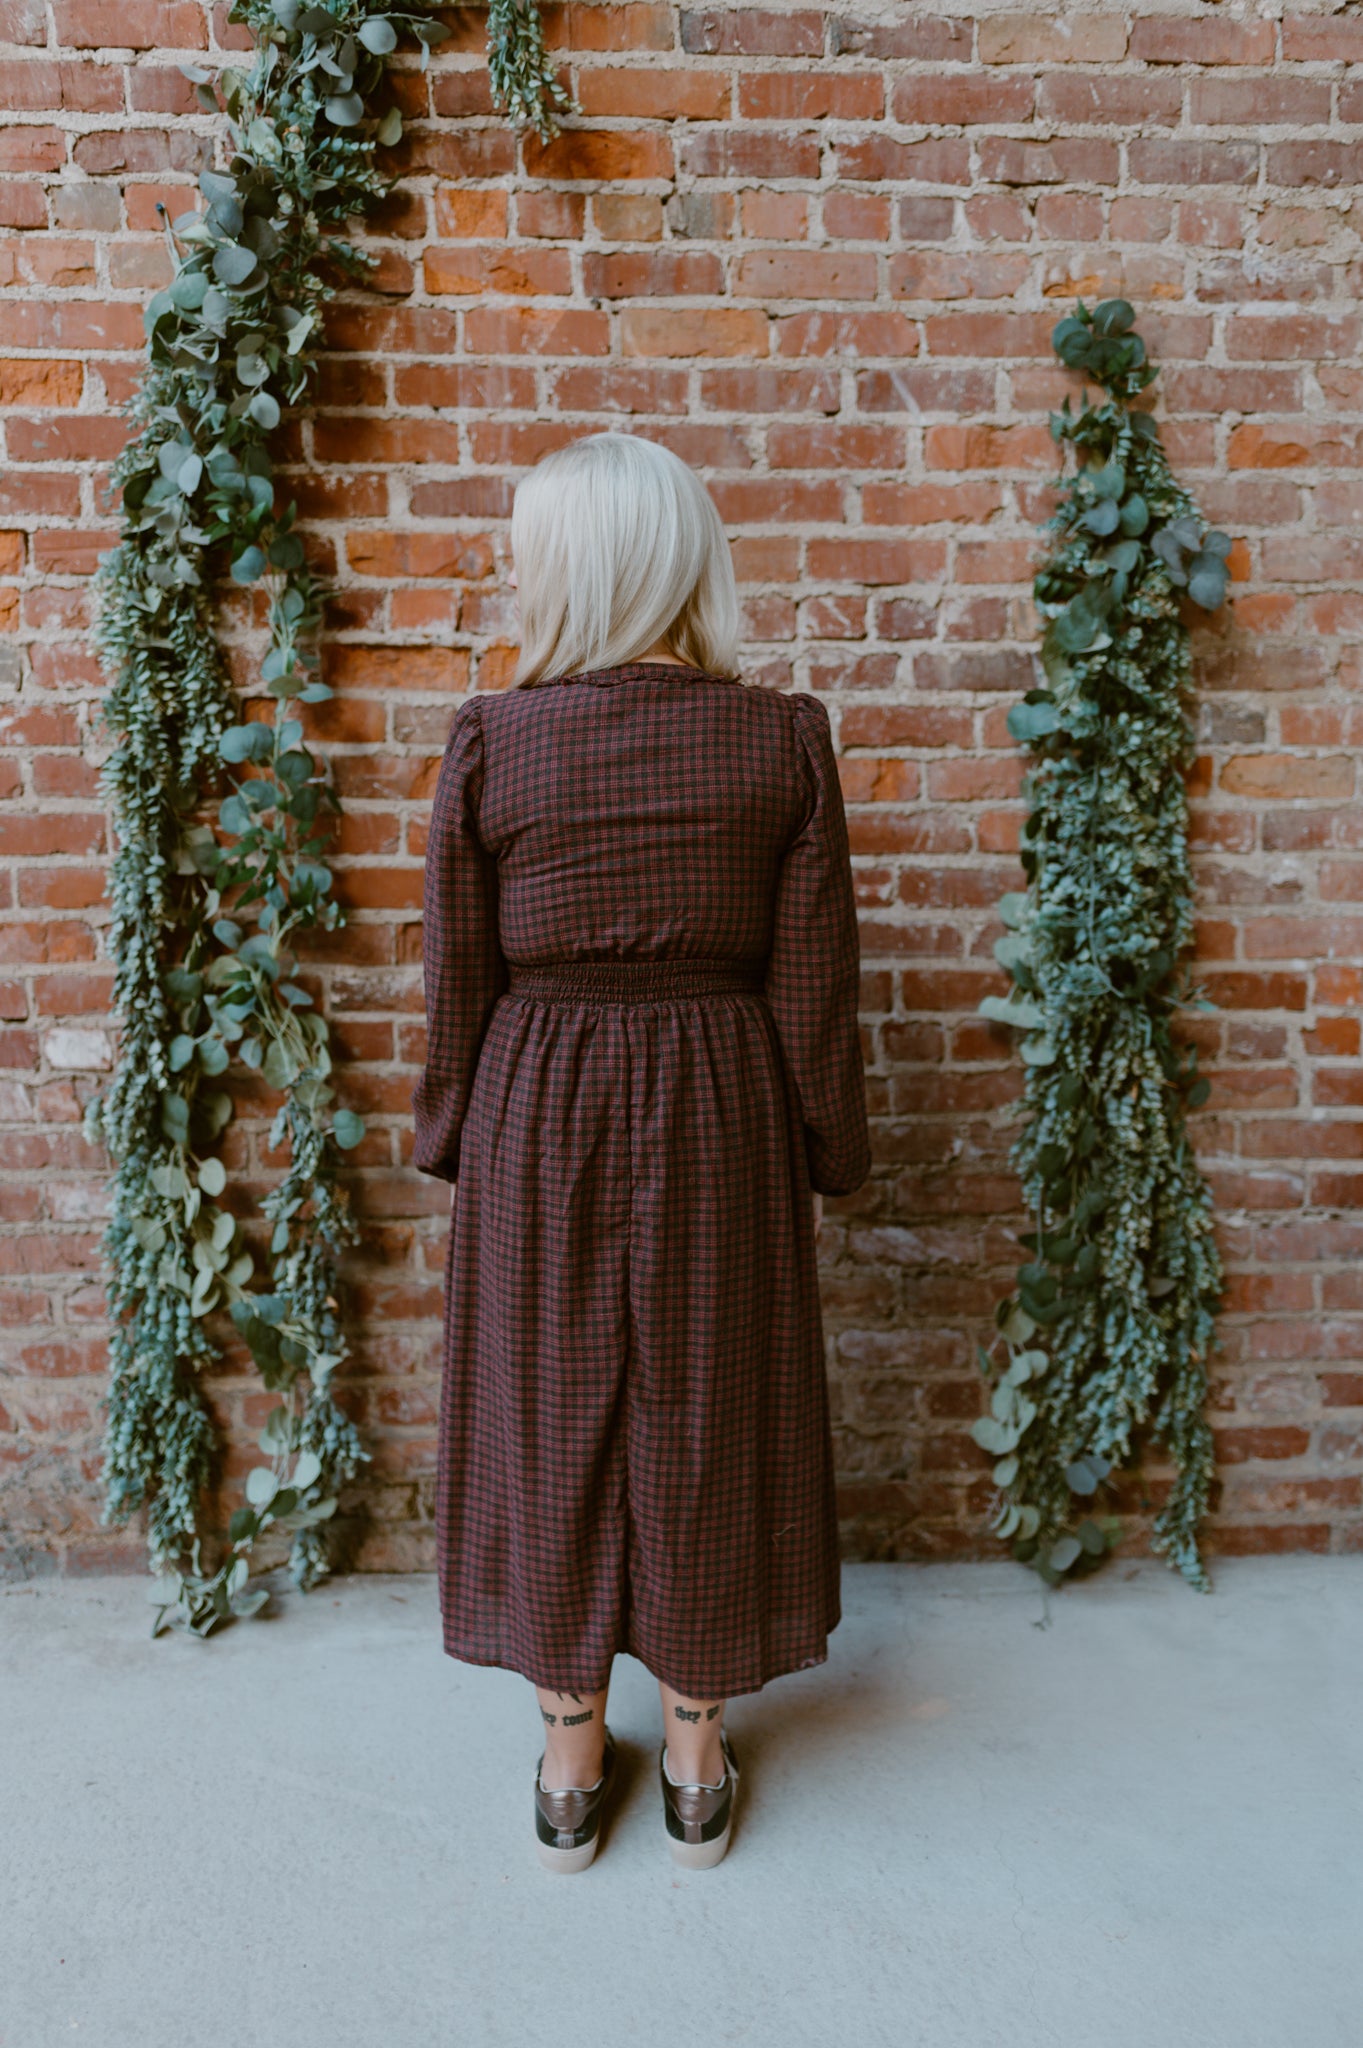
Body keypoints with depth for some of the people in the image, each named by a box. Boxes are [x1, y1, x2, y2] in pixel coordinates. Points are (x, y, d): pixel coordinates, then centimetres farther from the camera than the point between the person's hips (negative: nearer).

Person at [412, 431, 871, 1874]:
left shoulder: (489, 741, -11)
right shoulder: (784, 740, -8)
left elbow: (457, 985, -5)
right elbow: (812, 986, -5)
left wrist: (450, 1145, 10)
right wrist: (825, 1157, 7)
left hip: (538, 1121, 0)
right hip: (720, 1119, 1)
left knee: (546, 1419, 16)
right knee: (704, 1423, 16)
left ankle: (570, 1764, 34)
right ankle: (697, 1766, 35)